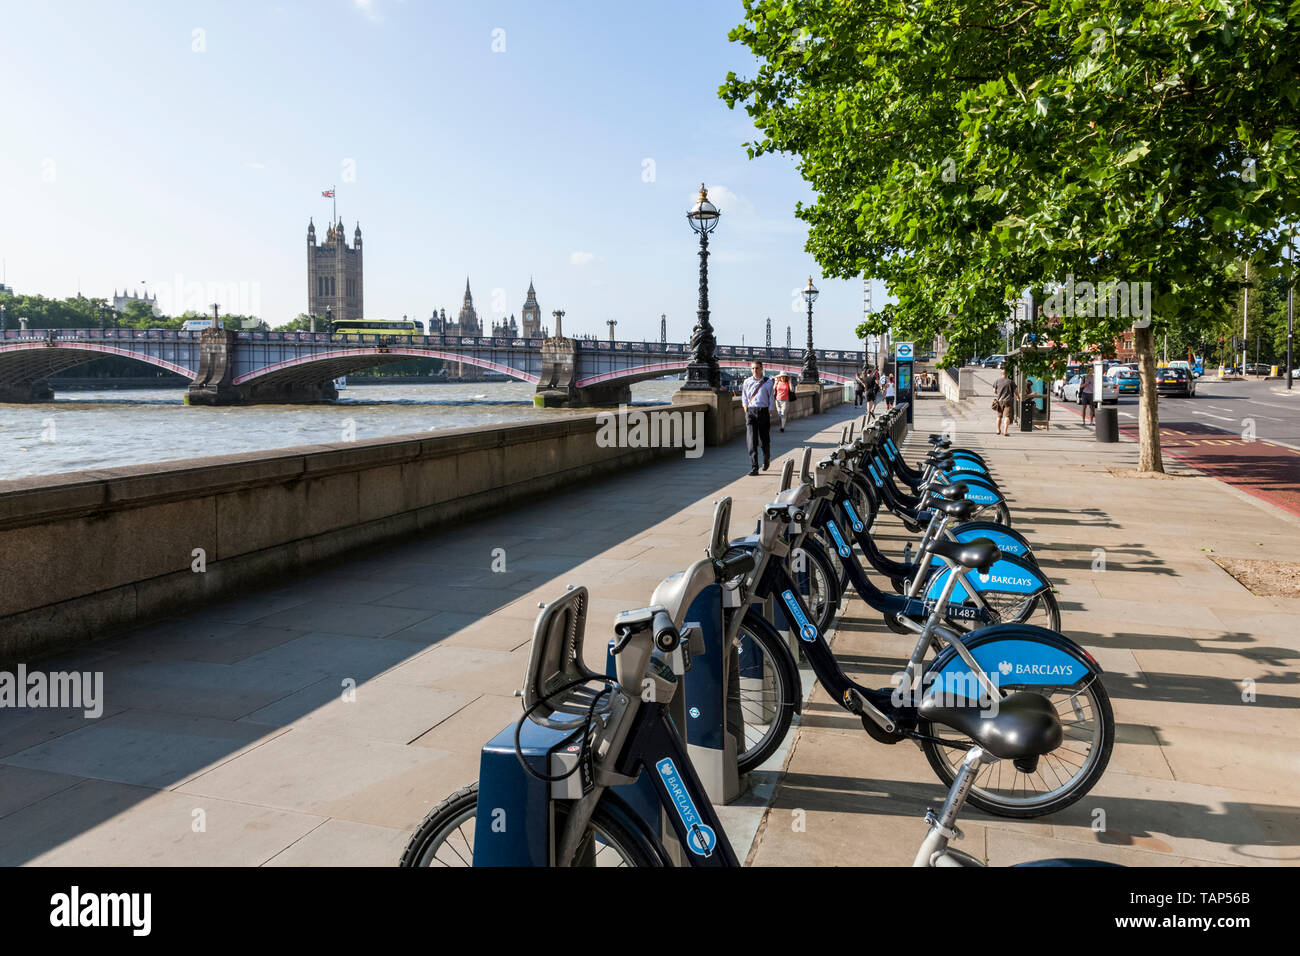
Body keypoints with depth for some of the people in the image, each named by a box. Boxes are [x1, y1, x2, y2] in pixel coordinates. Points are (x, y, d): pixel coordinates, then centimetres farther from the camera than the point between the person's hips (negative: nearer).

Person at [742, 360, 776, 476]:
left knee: (765, 440, 8)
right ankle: (754, 468, -12)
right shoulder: (747, 382, 7)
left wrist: (769, 414, -1)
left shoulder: (768, 382, 3)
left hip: (764, 411, 0)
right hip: (751, 412, 1)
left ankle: (766, 460, 37)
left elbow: (771, 399, 4)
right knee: (752, 441, -10)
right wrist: (746, 412, 6)